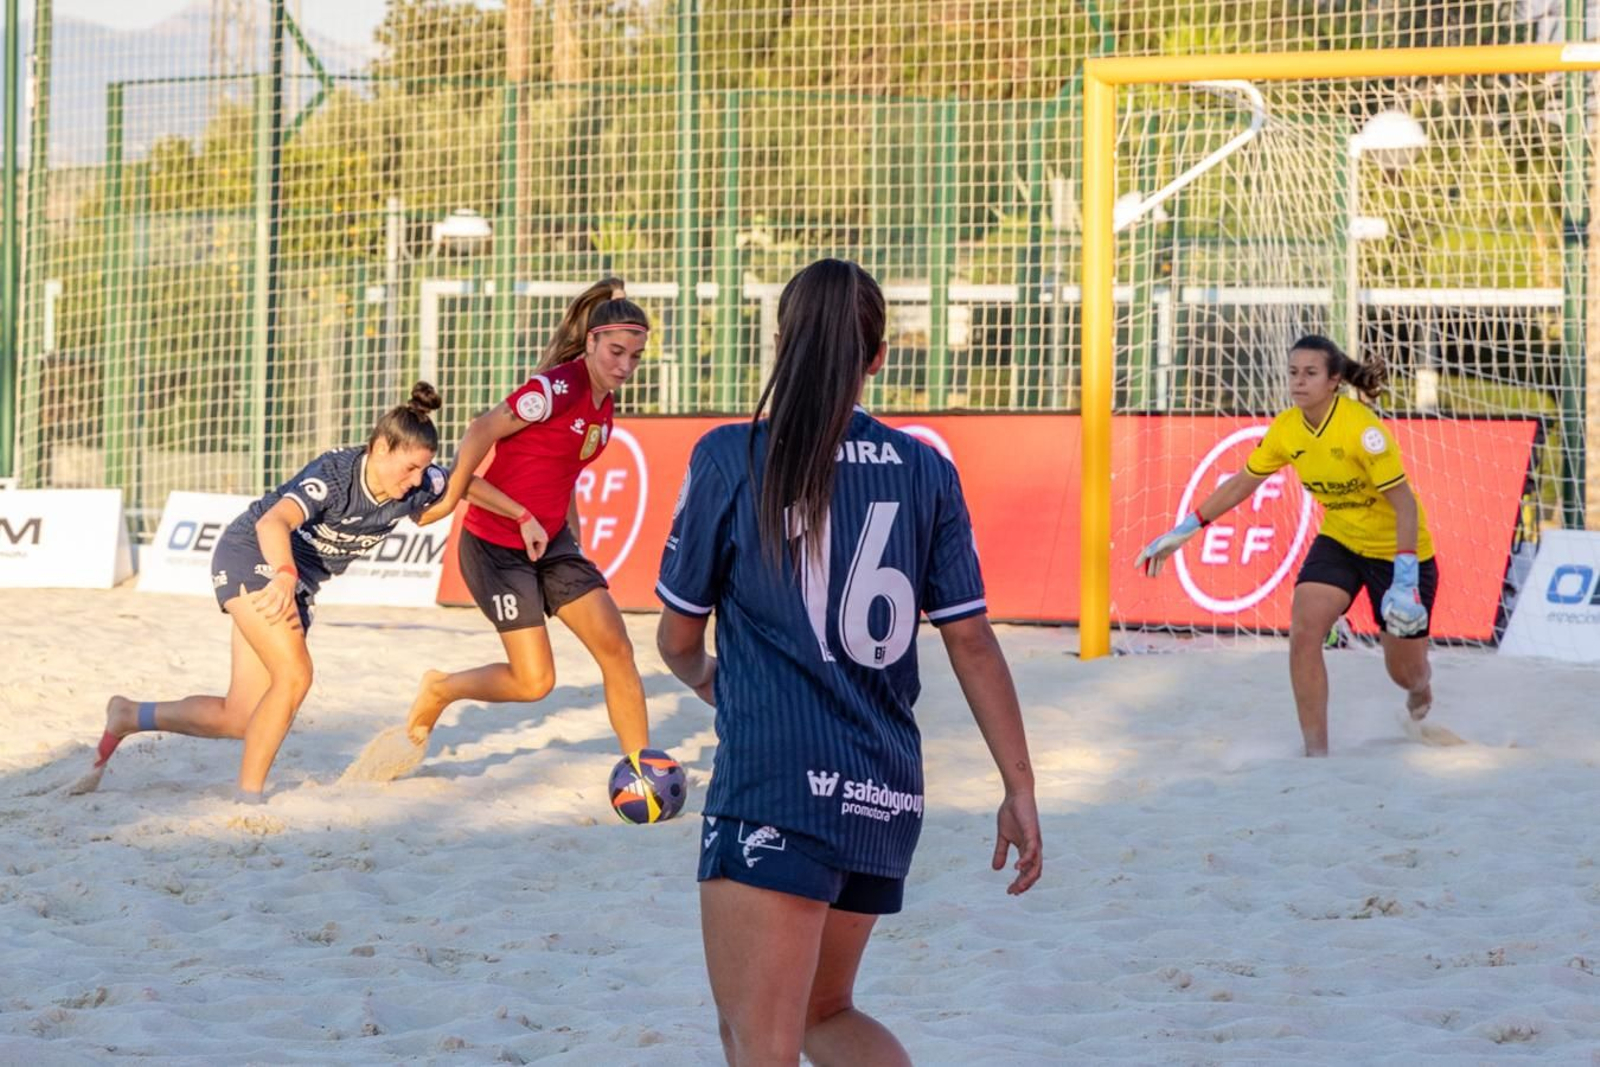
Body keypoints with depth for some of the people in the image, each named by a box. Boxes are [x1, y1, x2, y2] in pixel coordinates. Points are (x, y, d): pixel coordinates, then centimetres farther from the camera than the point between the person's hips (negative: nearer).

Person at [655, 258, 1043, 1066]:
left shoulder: (732, 459, -4)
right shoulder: (924, 472, 6)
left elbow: (678, 640, 5)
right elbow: (971, 642, 5)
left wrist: (704, 677, 28)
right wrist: (1020, 788, 11)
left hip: (775, 786, -5)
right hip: (887, 796, 6)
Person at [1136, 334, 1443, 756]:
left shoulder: (1362, 428, -28)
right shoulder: (1286, 429, -10)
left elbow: (1404, 502, -28)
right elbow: (1242, 483, 5)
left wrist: (1405, 580, -35)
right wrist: (1185, 530, 3)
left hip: (1397, 548, -5)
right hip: (1339, 541, 5)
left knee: (1405, 670, 7)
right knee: (1304, 633, -18)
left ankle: (1421, 696, 47)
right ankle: (1316, 751, -10)